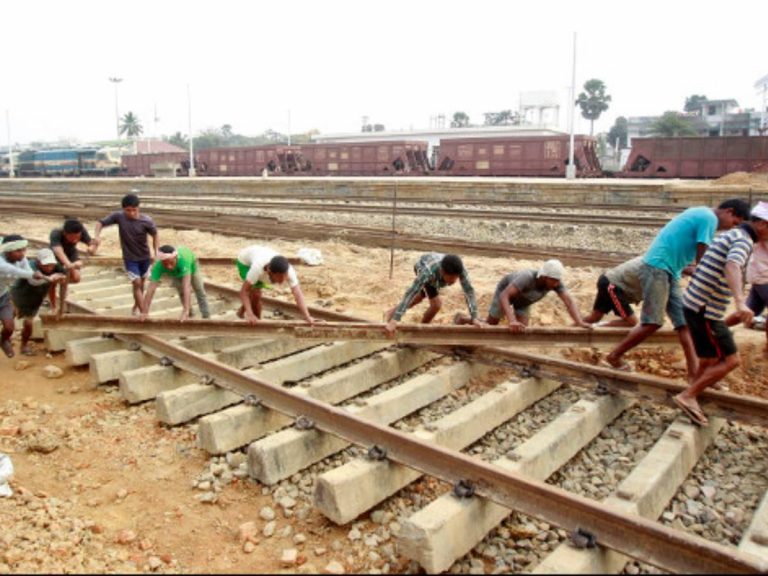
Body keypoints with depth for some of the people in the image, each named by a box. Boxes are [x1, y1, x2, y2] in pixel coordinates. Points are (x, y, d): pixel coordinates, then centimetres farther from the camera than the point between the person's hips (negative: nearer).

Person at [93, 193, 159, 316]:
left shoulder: (146, 221, -19)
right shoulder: (118, 216, -17)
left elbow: (155, 235, -4)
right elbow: (100, 222, -9)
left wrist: (156, 252, -12)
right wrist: (97, 235, -28)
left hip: (145, 257, 1)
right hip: (129, 258, -1)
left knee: (141, 283, 17)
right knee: (137, 284, -9)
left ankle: (136, 307, 40)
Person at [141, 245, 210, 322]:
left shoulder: (183, 260, -51)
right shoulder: (158, 266, -43)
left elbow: (186, 286, -57)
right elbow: (151, 289, -44)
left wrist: (186, 311, -63)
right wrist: (145, 312, -46)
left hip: (191, 264, -2)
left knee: (199, 290, 4)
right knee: (181, 292, -3)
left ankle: (206, 317, 21)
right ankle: (190, 315, 20)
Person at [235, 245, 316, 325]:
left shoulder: (288, 270, -39)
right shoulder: (258, 268, -48)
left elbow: (298, 294, -42)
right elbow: (244, 291, -42)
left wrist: (307, 317, -52)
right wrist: (250, 314, -52)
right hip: (245, 260, -4)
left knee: (254, 293, 15)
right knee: (256, 294, -18)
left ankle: (242, 311, 45)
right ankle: (257, 321, 6)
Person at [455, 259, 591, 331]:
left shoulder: (556, 281, -33)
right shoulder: (527, 277, -48)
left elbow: (569, 301, -37)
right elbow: (503, 296, -55)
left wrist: (579, 322, -52)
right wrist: (512, 321, -67)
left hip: (523, 300, 5)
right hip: (505, 291, -5)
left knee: (522, 330, -7)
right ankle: (462, 319, 30)